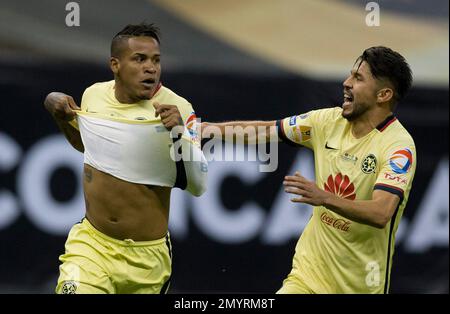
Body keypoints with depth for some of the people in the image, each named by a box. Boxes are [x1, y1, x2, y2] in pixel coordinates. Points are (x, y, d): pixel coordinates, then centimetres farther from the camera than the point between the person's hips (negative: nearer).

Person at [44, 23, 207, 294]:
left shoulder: (177, 108, -12)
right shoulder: (94, 95, 1)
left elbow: (198, 186, -16)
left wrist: (179, 133, -29)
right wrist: (60, 114, 6)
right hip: (91, 243, 2)